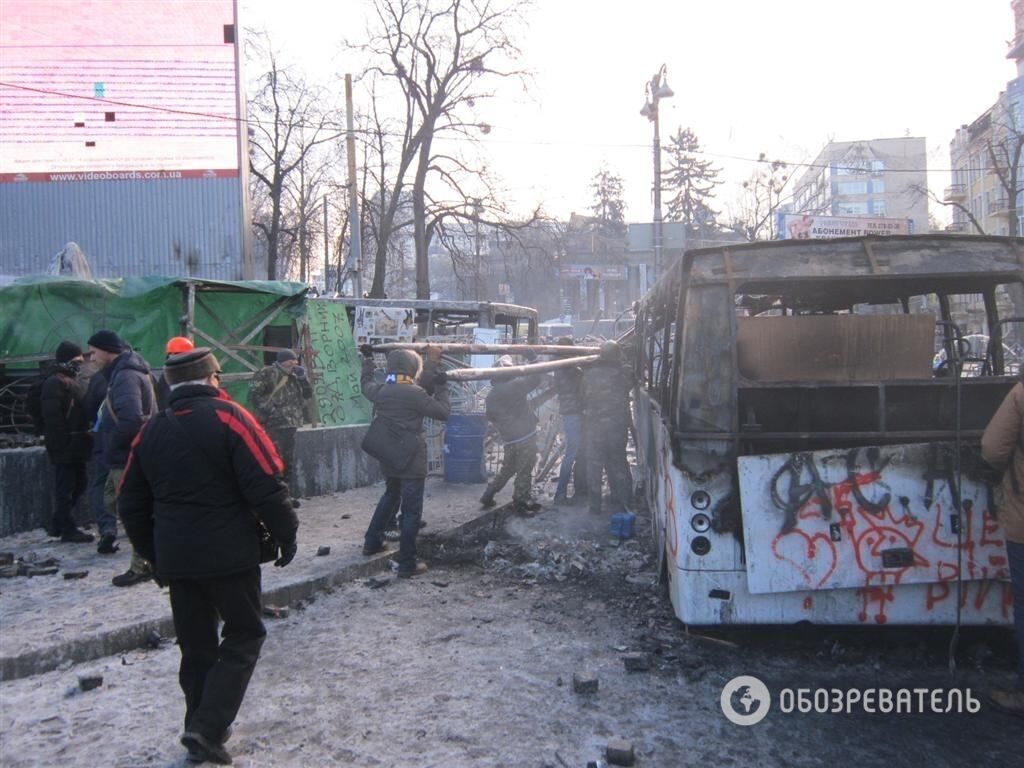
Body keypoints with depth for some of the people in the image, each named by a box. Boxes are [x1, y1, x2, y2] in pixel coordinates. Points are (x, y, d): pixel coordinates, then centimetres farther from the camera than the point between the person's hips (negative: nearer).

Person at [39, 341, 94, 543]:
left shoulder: (71, 381, 18)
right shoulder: (55, 382, -13)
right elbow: (53, 418, -21)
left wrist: (83, 441, 18)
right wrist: (63, 442, -24)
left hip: (75, 446, 10)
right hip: (64, 447, -10)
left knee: (79, 483, 15)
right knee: (65, 488, -3)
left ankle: (58, 524, 25)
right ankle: (68, 530, 3)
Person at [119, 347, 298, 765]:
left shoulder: (152, 430, 8)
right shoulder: (228, 418, -10)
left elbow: (132, 504, 13)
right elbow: (266, 487, -15)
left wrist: (154, 555, 22)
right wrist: (286, 535, -2)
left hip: (176, 558, 5)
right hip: (230, 555, -5)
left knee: (196, 645, 16)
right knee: (243, 637, 7)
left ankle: (201, 731, 22)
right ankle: (207, 728, -5)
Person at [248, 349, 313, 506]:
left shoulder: (293, 377, 17)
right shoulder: (267, 374, -6)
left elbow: (308, 394, 15)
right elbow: (254, 395, -13)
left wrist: (302, 377, 1)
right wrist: (268, 410, -18)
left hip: (290, 425, 8)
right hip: (274, 425, -8)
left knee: (289, 461, 12)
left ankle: (289, 495, 20)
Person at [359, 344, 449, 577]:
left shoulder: (379, 390, 1)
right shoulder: (415, 393, -17)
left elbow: (366, 383, 25)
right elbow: (443, 412, -12)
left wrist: (368, 360, 39)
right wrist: (441, 387, 0)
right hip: (411, 458, -7)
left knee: (390, 496, 29)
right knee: (411, 509, -1)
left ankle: (372, 542, 36)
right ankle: (407, 564, 1)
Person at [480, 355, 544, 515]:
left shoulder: (491, 395, 6)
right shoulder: (513, 386, -15)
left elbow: (491, 417, 17)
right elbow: (534, 380, -9)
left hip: (508, 440, 7)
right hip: (525, 437, -7)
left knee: (507, 469, 22)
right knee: (524, 472, 5)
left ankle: (488, 496, 25)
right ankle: (520, 501, 11)